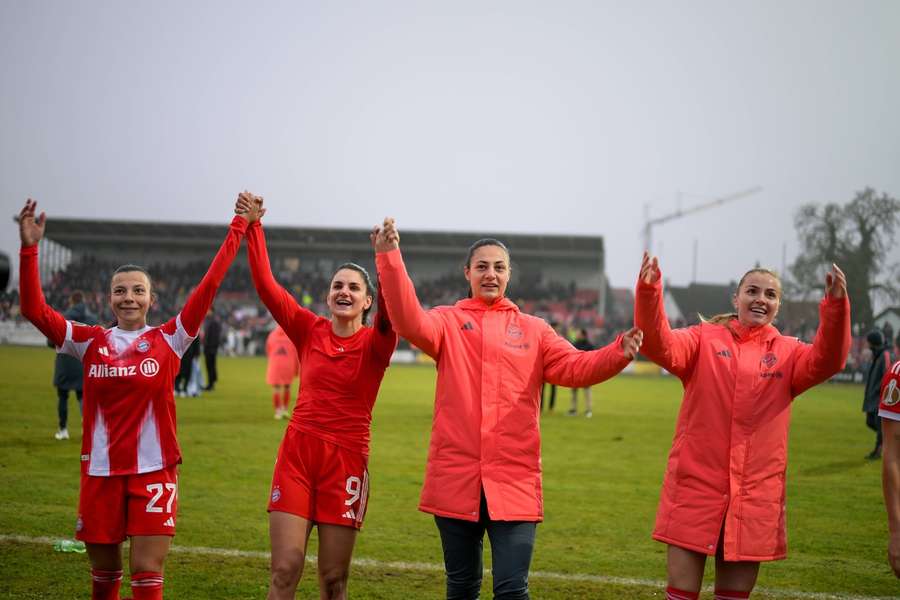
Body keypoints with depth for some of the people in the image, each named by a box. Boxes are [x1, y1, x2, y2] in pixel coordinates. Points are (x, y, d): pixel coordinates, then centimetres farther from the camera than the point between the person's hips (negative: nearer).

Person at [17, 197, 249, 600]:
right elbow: (34, 310, -4)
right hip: (100, 470, 2)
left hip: (154, 470, -2)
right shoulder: (90, 342, 4)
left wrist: (238, 228, -7)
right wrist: (29, 250, -13)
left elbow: (209, 285, -5)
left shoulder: (168, 339, 0)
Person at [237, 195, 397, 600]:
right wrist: (252, 227, -9)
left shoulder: (376, 343, -2)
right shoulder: (310, 331, 4)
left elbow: (392, 309, -23)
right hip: (298, 453, 1)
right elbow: (266, 285, -2)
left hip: (346, 460, -1)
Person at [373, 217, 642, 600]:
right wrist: (390, 258, -26)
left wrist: (618, 353, -22)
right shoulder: (448, 322, 6)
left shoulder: (533, 330, 10)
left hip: (515, 480, 0)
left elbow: (575, 367, -2)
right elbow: (409, 322, -14)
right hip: (456, 477, 0)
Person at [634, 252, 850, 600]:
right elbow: (659, 346, -14)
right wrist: (649, 292, -31)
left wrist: (836, 306, -28)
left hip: (756, 491, 2)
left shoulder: (788, 353, 7)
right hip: (696, 483, -2)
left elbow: (826, 361, -12)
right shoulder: (704, 339, 4)